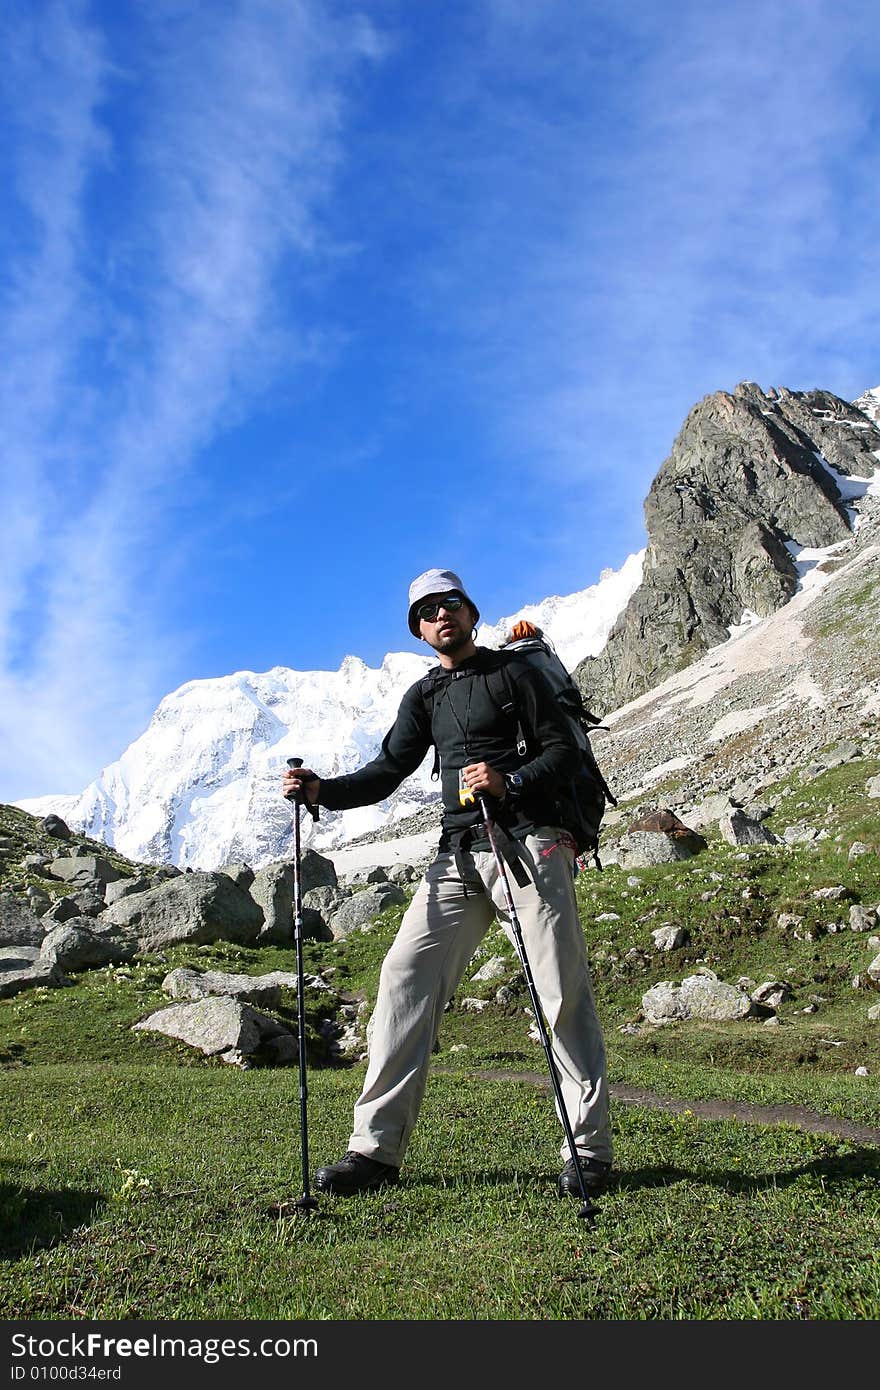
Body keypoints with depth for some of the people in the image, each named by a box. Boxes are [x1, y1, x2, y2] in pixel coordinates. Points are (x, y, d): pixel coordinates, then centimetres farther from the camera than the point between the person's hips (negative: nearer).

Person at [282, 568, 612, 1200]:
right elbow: (388, 770, 14)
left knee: (563, 993, -4)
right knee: (406, 980, -5)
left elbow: (562, 748, -2)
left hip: (529, 844, -5)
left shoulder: (514, 672, 6)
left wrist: (509, 782, -20)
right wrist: (323, 791, -3)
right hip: (458, 856, 5)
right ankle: (378, 1147, 2)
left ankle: (590, 1151, 8)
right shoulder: (424, 697, 21)